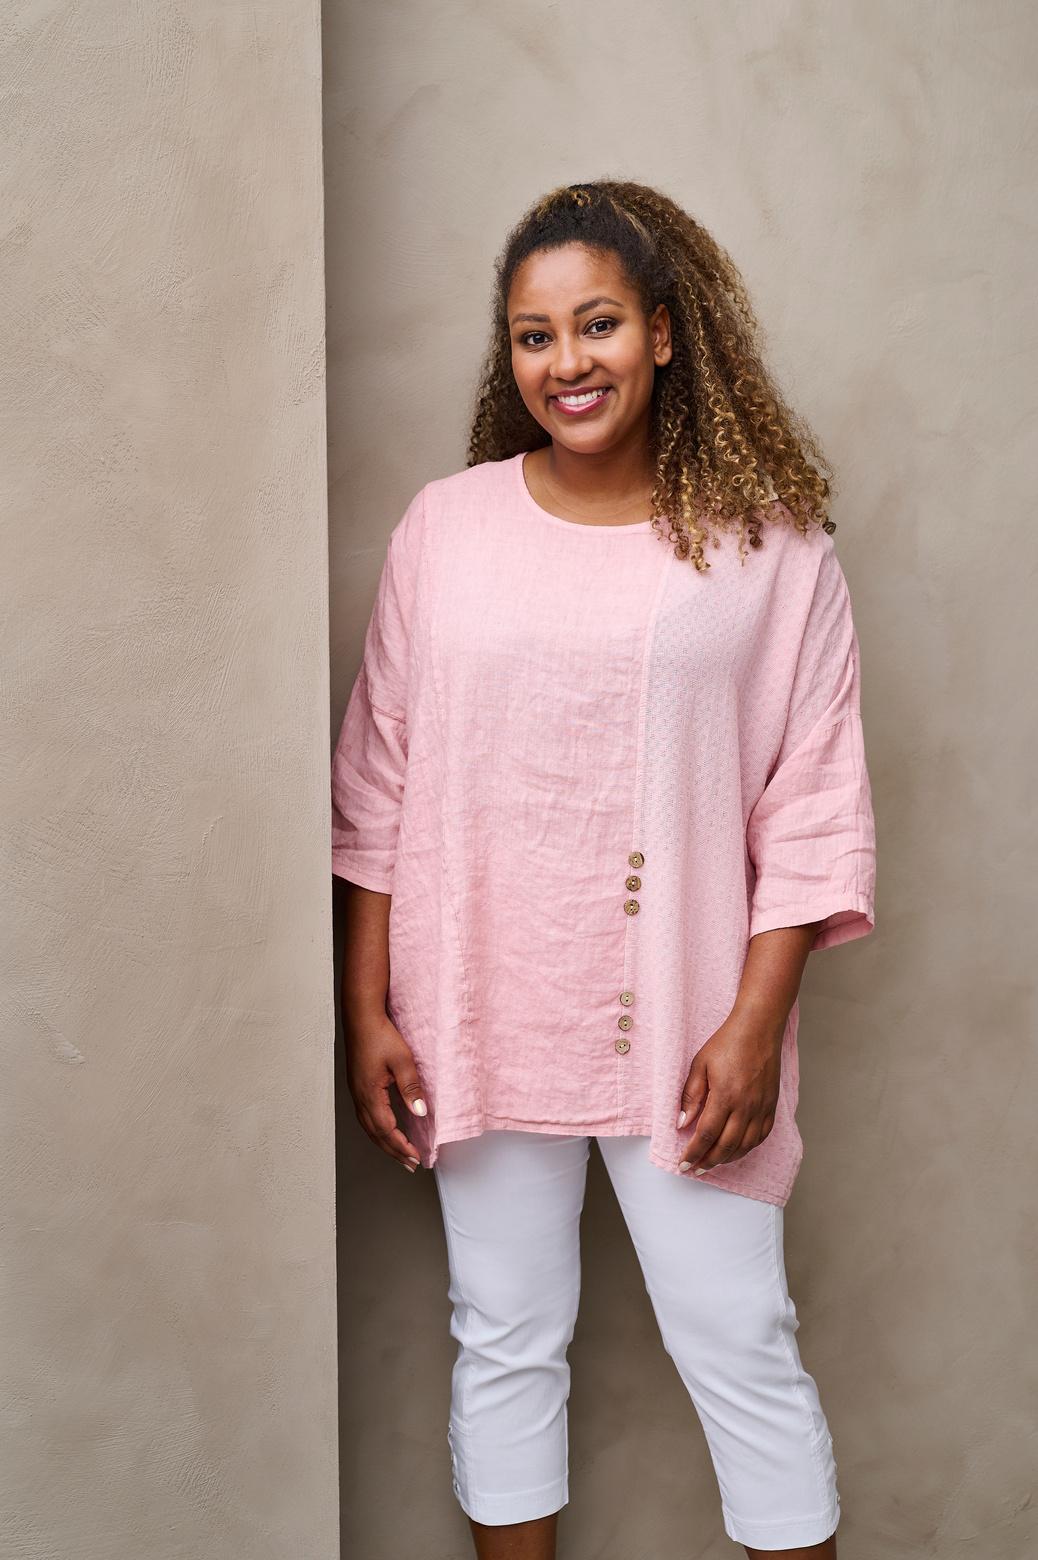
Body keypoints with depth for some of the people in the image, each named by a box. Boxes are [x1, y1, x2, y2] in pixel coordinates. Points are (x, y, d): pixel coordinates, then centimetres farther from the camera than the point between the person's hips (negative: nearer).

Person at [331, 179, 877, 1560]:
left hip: (681, 1025, -2)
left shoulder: (766, 542, -4)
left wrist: (755, 1022, -10)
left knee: (741, 1344, 6)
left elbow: (816, 806, -3)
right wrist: (367, 1012, 1)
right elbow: (378, 790, 4)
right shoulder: (446, 528, 1)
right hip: (482, 1017, 2)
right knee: (506, 1341, 14)